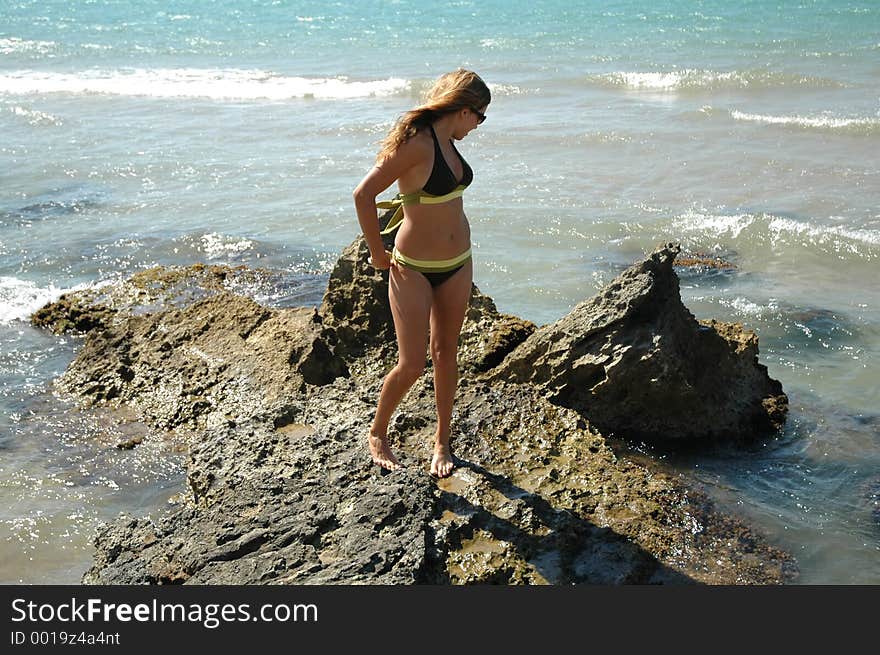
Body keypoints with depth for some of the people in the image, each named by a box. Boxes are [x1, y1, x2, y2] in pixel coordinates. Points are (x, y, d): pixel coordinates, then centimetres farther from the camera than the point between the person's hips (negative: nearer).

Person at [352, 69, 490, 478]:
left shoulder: (447, 141, 4)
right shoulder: (417, 143, -21)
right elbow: (363, 194, -23)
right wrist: (377, 253, -15)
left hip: (458, 263, 8)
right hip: (414, 269, -7)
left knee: (446, 352, 14)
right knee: (411, 365, -3)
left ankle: (442, 441, 28)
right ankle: (377, 433, 23)